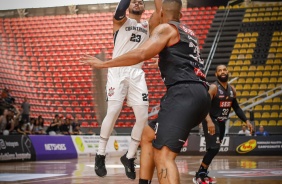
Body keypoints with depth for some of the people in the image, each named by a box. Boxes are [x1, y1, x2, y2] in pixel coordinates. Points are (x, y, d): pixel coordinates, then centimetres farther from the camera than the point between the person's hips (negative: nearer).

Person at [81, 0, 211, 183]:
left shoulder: (166, 28, 4)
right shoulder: (188, 33, 29)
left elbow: (141, 54, -12)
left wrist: (104, 63, -4)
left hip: (185, 94, -9)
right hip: (198, 95, 9)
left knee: (163, 155, -21)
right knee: (148, 134, 24)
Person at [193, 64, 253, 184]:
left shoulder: (232, 89, 7)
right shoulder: (213, 88, -16)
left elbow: (236, 107, 17)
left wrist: (246, 120, 7)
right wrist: (209, 121, -41)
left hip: (221, 122, 8)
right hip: (211, 122, -8)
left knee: (214, 149, 12)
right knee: (213, 148, -18)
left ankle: (203, 173, 25)